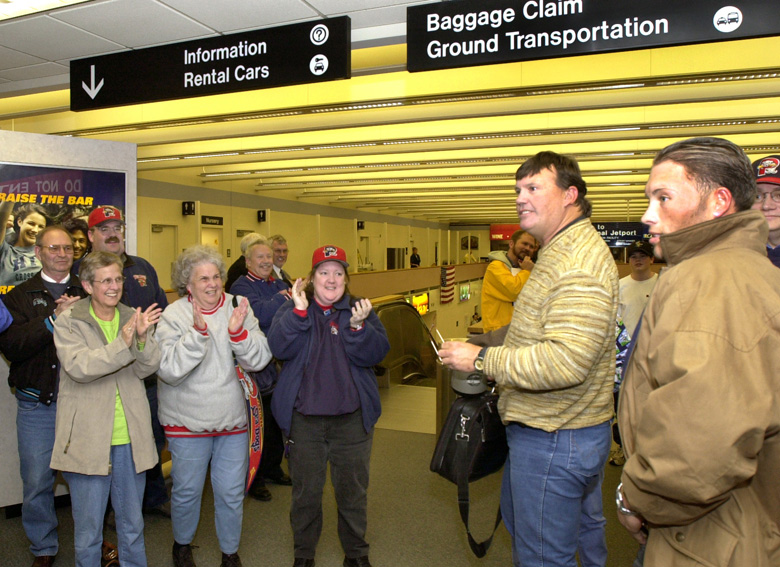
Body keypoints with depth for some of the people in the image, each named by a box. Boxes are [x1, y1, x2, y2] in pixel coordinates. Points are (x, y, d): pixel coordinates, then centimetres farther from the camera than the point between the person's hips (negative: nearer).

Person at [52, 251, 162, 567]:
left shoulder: (134, 318, 5)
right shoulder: (68, 322, -5)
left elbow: (147, 369, -4)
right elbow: (79, 367, -19)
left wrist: (142, 338, -24)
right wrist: (123, 342, -31)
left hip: (130, 438, 3)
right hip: (87, 439, -3)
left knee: (133, 523, 18)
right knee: (87, 528, 12)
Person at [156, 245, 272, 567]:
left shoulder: (239, 308, -3)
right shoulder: (173, 316, -10)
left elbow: (259, 360, -7)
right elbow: (168, 370, -20)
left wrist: (238, 332, -25)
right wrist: (198, 332, -30)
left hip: (233, 419, 2)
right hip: (188, 421, -2)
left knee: (231, 492, 11)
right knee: (187, 491, 14)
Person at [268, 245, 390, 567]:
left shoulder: (361, 310, 3)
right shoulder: (291, 310, 2)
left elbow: (375, 354, -11)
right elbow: (279, 348, -15)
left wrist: (358, 325, -26)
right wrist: (299, 312, -24)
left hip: (352, 418, 1)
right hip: (304, 417, 0)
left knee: (352, 490, 13)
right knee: (306, 491, 12)